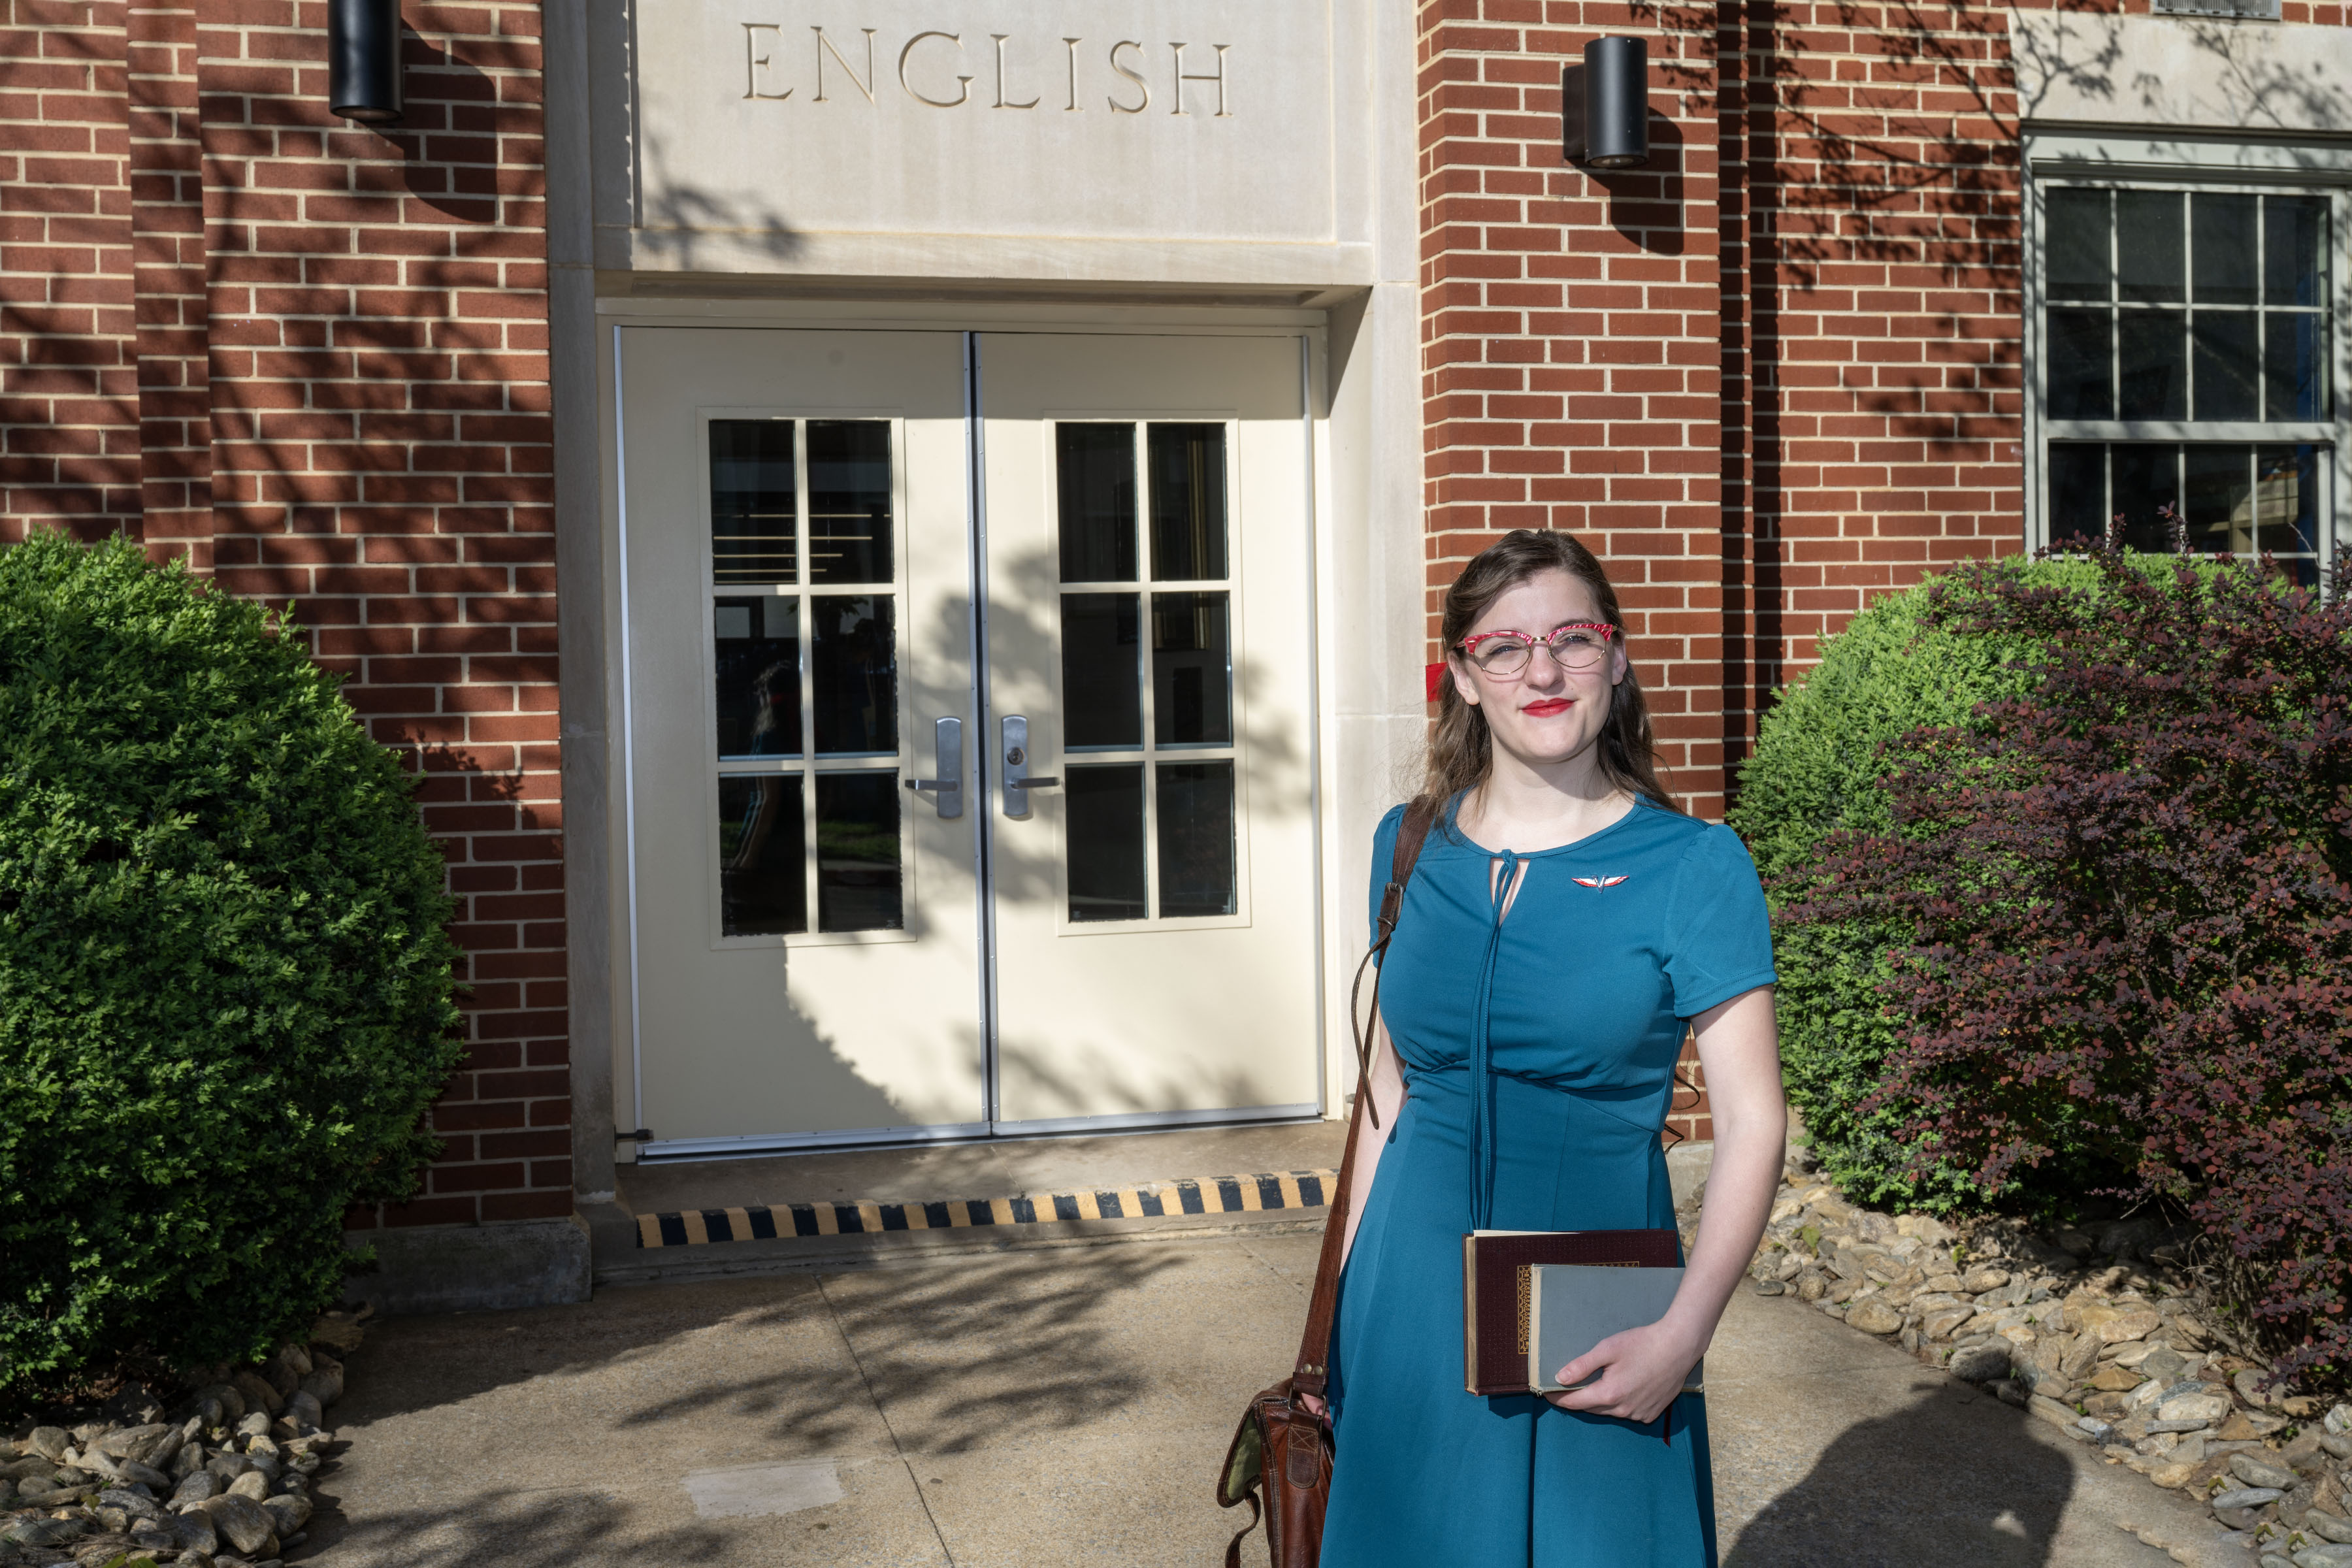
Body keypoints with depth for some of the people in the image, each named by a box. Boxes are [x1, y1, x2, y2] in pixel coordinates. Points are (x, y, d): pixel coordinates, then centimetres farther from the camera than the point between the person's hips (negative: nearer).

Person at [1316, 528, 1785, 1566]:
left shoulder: (1692, 868, -10)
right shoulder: (1410, 848, 2)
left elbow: (1751, 1126, -11)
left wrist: (1683, 1333, -20)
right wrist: (1352, 1281, 12)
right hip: (1415, 1288, 4)